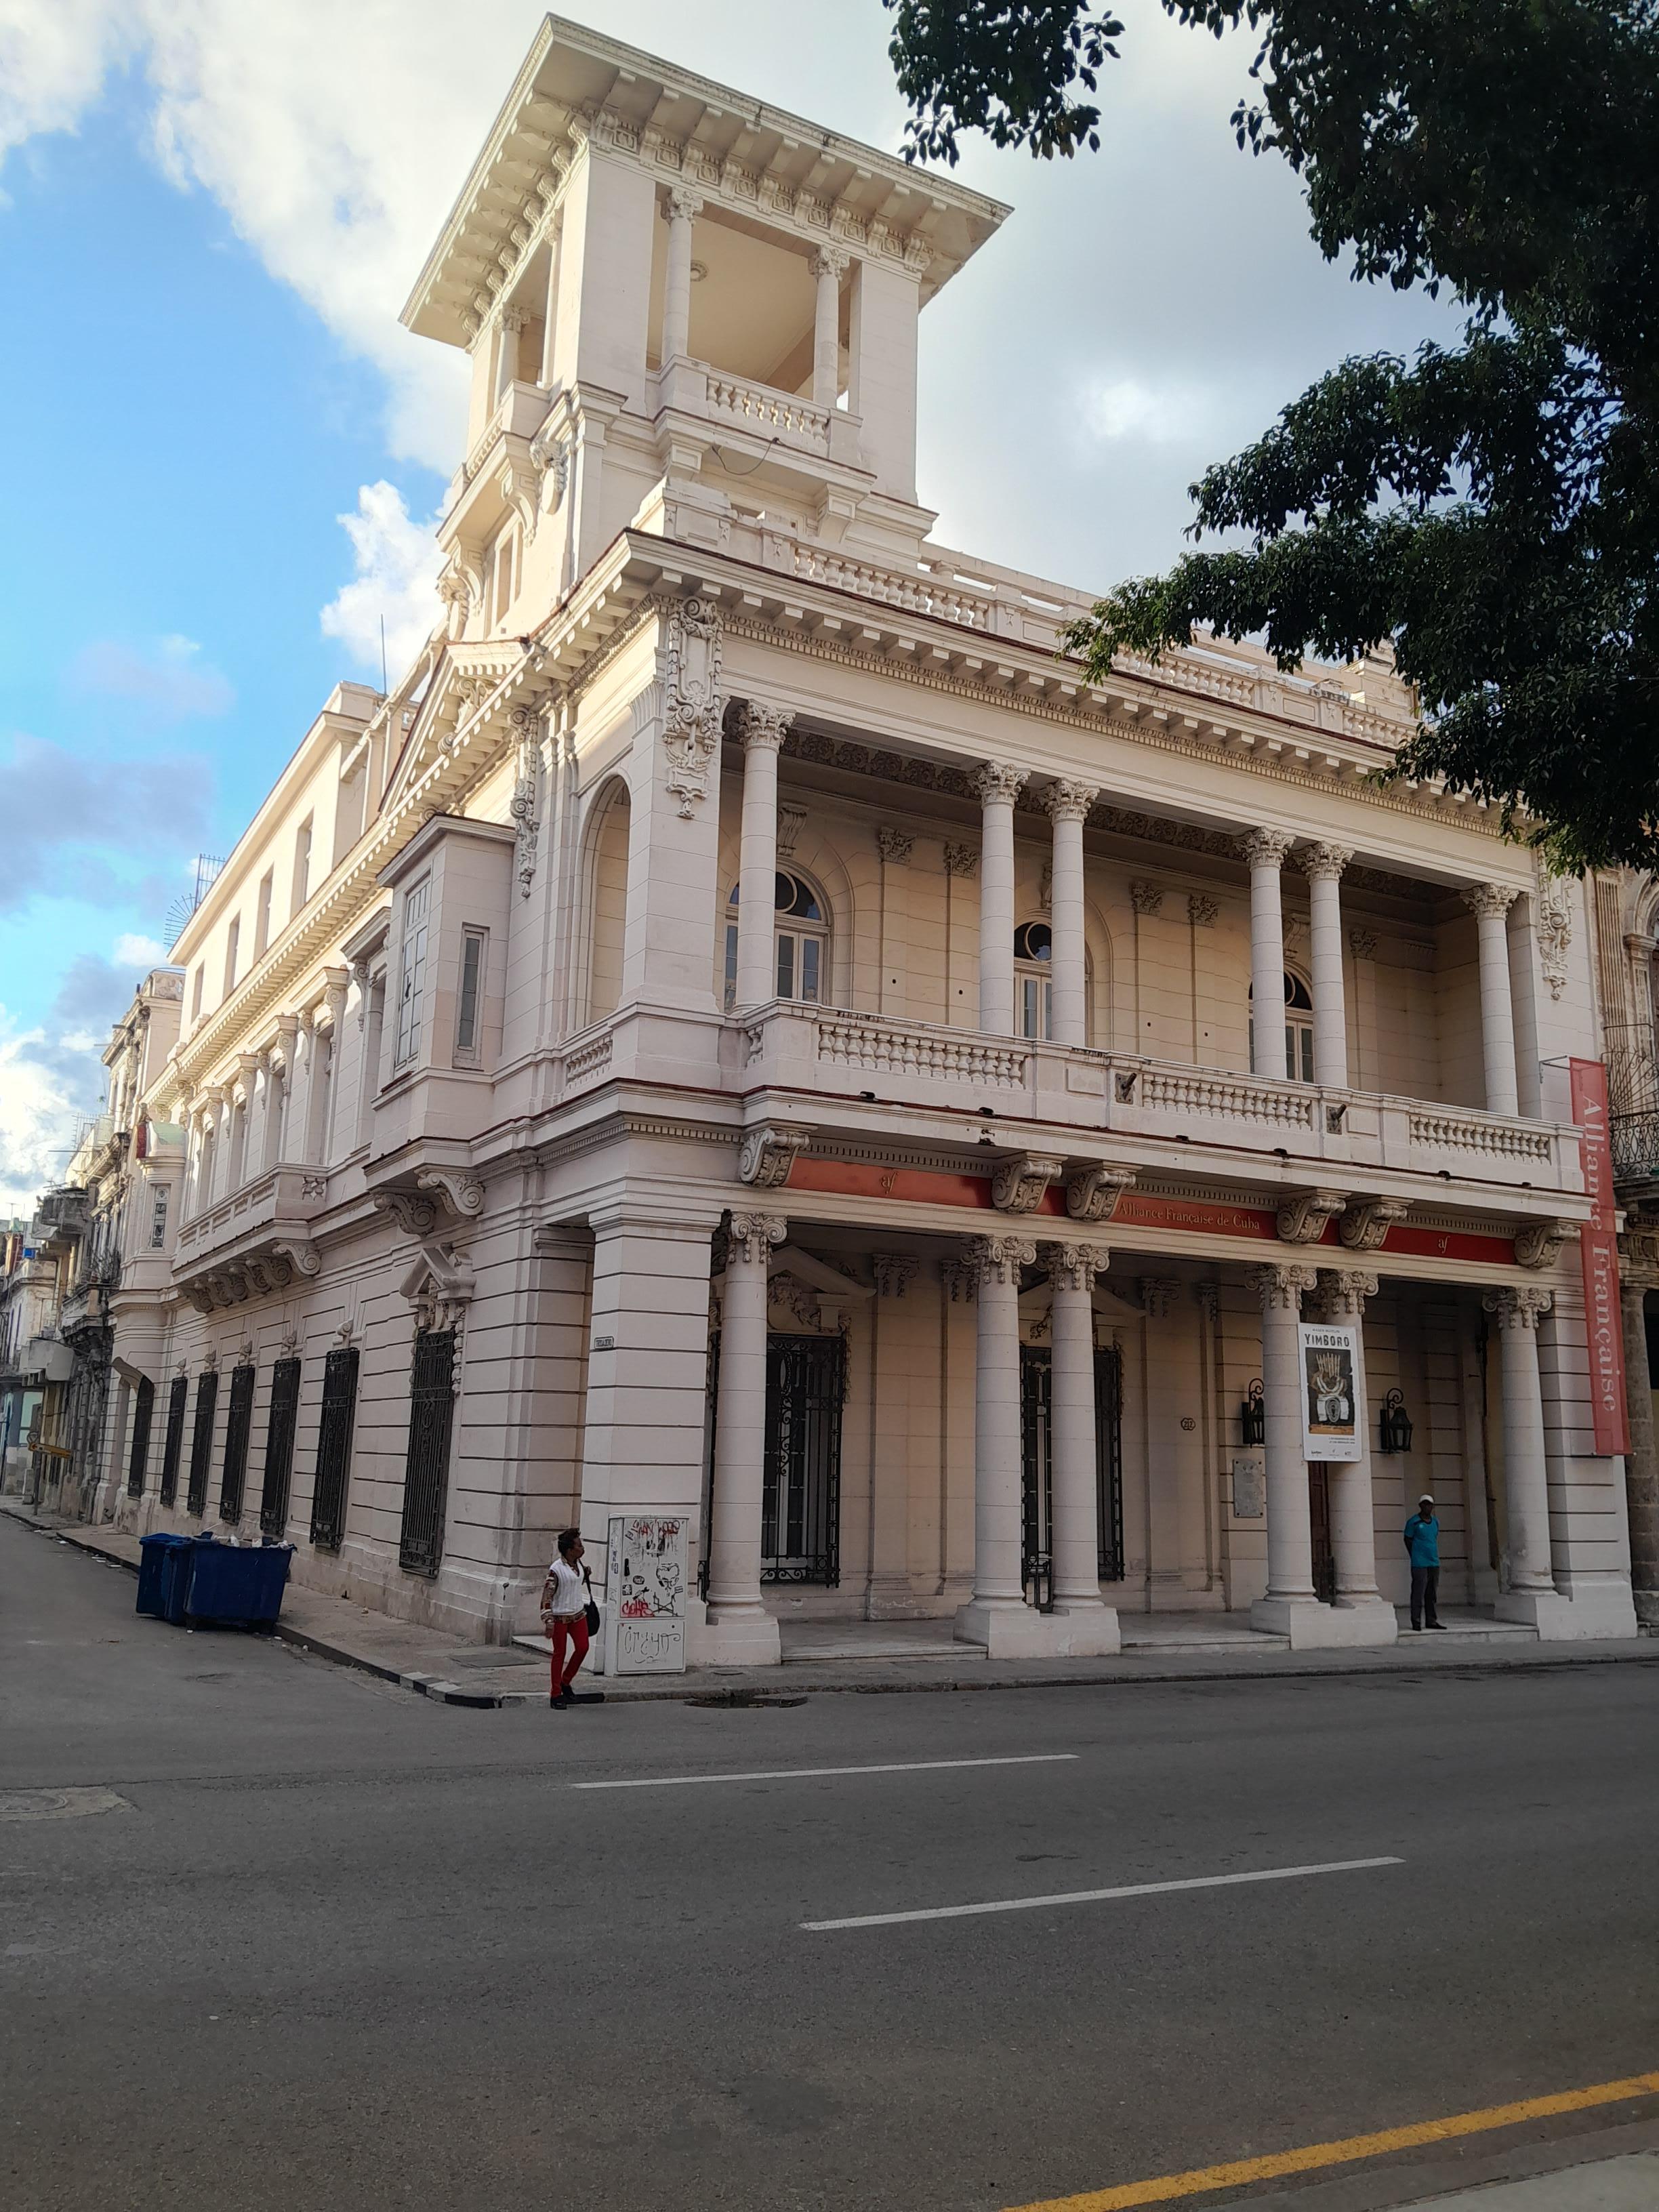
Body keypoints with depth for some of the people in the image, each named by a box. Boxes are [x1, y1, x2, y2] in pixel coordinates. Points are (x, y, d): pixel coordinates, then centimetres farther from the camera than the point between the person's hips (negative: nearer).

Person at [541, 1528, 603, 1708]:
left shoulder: (578, 1563, 4)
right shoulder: (556, 1569, -19)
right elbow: (547, 1595, -19)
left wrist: (586, 1575, 7)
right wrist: (548, 1621, -22)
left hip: (578, 1613, 7)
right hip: (560, 1617, -7)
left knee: (582, 1648, 1)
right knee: (559, 1653, 1)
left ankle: (565, 1683, 21)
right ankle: (556, 1695, 11)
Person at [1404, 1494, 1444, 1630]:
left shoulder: (1435, 1522, 13)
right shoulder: (1413, 1522, -6)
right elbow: (1408, 1540, 1)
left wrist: (1434, 1556, 14)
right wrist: (1415, 1557, 3)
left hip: (1434, 1563, 6)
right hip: (1419, 1564, -6)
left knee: (1432, 1594, 9)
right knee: (1418, 1593, -6)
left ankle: (1431, 1621, 15)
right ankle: (1416, 1621, -2)